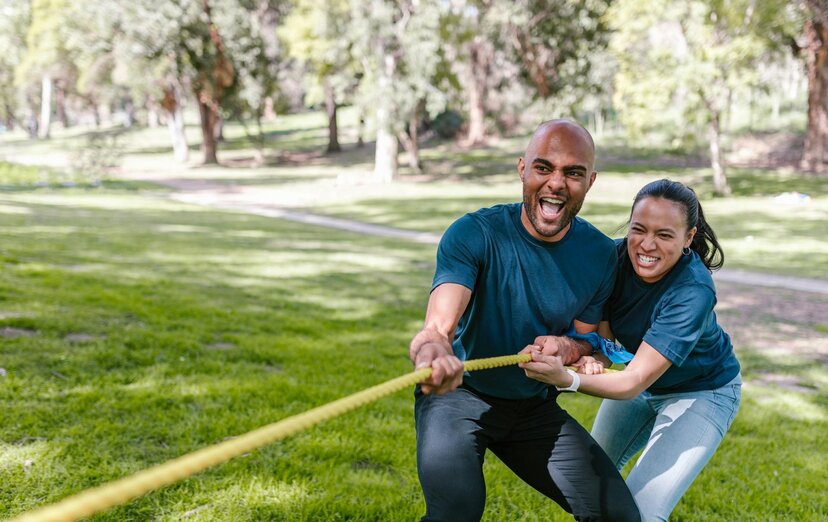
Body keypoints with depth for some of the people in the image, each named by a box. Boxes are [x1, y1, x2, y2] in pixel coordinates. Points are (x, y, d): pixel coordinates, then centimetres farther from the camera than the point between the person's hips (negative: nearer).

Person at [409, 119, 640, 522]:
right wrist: (433, 352, -61)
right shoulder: (474, 234, -22)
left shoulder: (600, 255, -8)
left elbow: (590, 342, 3)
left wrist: (569, 348, -23)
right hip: (459, 395, -4)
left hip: (535, 406, 5)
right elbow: (437, 326, -35)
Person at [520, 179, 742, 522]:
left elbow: (635, 382, -40)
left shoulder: (693, 293, -35)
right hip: (642, 382, 5)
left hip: (701, 393, -5)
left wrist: (567, 379, -56)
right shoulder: (615, 258, -20)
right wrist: (590, 357, -39)